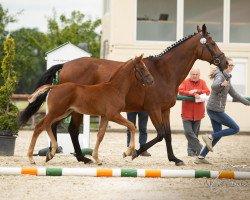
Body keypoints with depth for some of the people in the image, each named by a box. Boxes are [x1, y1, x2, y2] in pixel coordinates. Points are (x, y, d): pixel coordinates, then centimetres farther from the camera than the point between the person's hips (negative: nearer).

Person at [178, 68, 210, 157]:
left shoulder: (202, 82, 7)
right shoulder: (185, 82, 2)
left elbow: (207, 92, -5)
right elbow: (180, 91, -13)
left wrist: (197, 92, -17)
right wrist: (193, 94, -20)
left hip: (198, 112, 2)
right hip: (187, 112, -2)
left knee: (195, 132, 7)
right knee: (188, 132, -13)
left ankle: (191, 149, 17)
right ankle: (199, 148, -7)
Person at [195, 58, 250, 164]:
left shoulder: (227, 78, 16)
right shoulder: (220, 76, -14)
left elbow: (233, 93, 25)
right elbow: (214, 86, -37)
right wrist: (221, 84, -59)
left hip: (213, 109, 10)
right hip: (216, 110, -10)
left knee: (218, 134, 14)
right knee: (235, 129, -6)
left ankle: (200, 157, 14)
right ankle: (209, 137, -9)